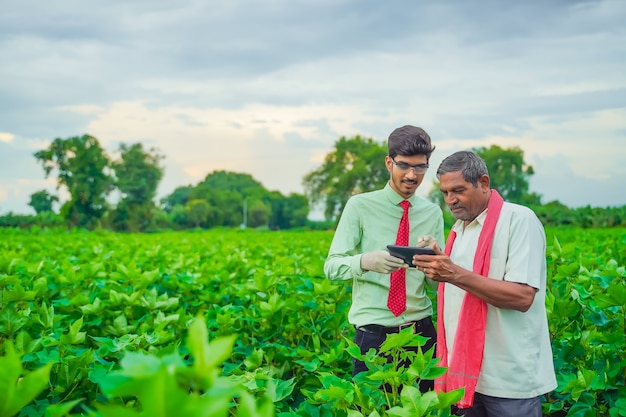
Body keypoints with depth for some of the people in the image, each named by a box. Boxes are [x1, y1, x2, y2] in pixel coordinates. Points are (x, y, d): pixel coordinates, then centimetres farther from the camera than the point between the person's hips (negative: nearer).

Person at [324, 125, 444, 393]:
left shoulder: (433, 213, 6)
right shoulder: (360, 206, -3)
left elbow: (438, 284, 4)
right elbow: (331, 267, -8)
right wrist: (365, 261, -27)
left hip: (421, 331, 3)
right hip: (374, 334, -3)